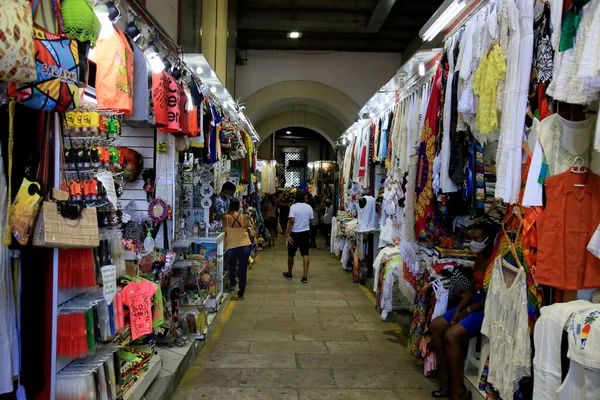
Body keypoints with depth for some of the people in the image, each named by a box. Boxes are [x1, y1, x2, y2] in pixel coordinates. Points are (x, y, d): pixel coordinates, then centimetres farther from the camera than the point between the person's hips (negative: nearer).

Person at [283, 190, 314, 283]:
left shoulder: (293, 207, -12)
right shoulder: (309, 207, -1)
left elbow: (291, 221, -19)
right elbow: (310, 221, 3)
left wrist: (288, 234, -17)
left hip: (294, 233, -2)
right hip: (305, 232, 3)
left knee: (291, 254, 13)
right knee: (305, 254, 2)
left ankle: (289, 274, 29)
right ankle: (305, 276, -5)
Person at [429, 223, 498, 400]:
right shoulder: (479, 257, 8)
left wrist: (468, 310, -14)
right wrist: (459, 309, -1)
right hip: (474, 304, 10)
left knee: (452, 335, -24)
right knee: (436, 326, 1)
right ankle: (446, 380, 8)